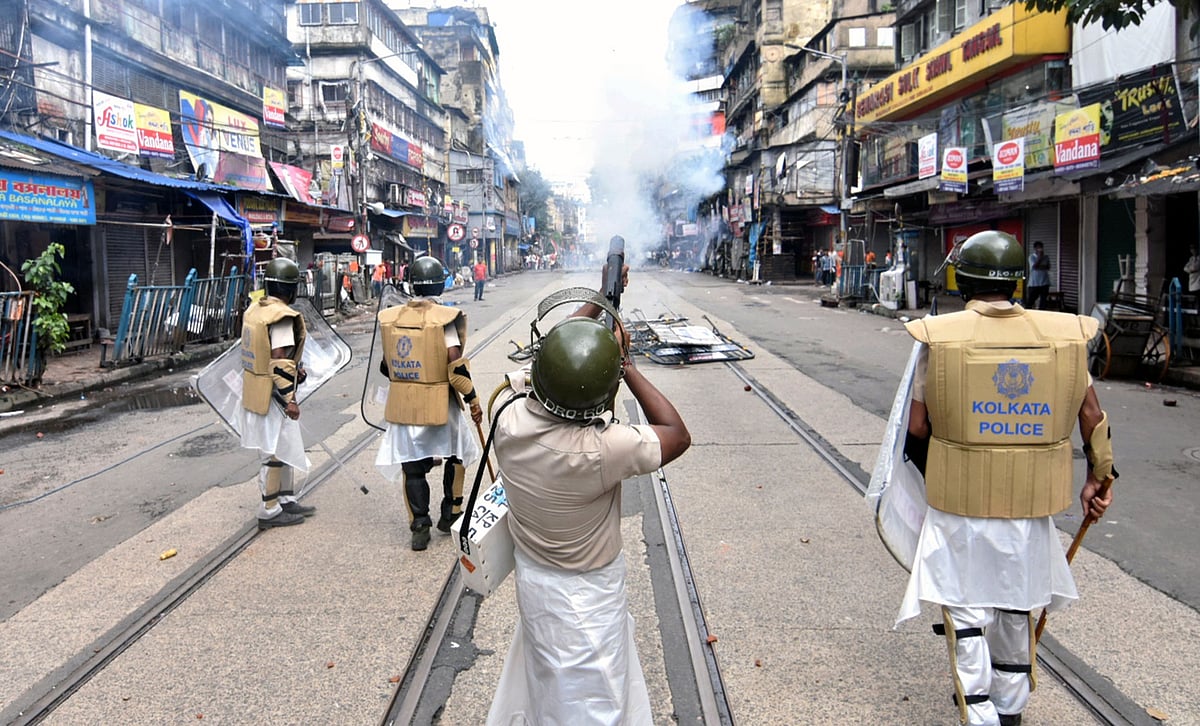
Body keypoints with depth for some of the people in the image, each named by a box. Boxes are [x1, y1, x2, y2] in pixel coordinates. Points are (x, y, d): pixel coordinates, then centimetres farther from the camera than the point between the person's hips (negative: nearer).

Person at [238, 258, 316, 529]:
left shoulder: (254, 310, 9)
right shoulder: (282, 317, -21)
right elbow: (280, 362, -24)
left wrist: (295, 368, 15)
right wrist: (289, 400, -19)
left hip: (254, 391, 9)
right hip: (272, 395, -9)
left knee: (284, 447, 19)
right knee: (276, 452, 1)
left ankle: (286, 500, 30)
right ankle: (269, 512, 11)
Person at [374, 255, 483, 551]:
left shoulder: (389, 317, 2)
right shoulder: (445, 317, -13)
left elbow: (387, 366, 8)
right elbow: (456, 366, -16)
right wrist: (473, 400, -5)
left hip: (402, 404, 3)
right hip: (439, 404, -3)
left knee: (412, 466, 12)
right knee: (456, 454, 20)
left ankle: (419, 526, 9)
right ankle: (450, 515, 26)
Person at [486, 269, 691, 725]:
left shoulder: (509, 422, -20)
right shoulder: (597, 451, -37)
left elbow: (554, 352, 0)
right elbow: (678, 435, -19)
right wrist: (627, 364, -16)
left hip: (532, 575, 6)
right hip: (586, 594, -6)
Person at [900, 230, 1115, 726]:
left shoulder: (940, 336, -10)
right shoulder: (1060, 334, -2)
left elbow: (917, 428, -6)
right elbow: (1092, 415, 2)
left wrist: (933, 475, 11)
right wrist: (1098, 477, 13)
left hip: (959, 501, -3)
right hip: (1030, 501, 4)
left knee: (966, 606, 10)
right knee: (1017, 605, 21)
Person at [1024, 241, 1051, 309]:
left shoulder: (1046, 257, 8)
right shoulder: (1032, 257, 1)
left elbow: (1048, 267, -4)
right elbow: (1034, 266, -14)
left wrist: (1038, 266, -12)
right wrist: (1040, 257, -13)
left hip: (1044, 283, 3)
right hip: (1033, 283, -3)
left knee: (1043, 301, 3)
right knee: (1029, 301, -3)